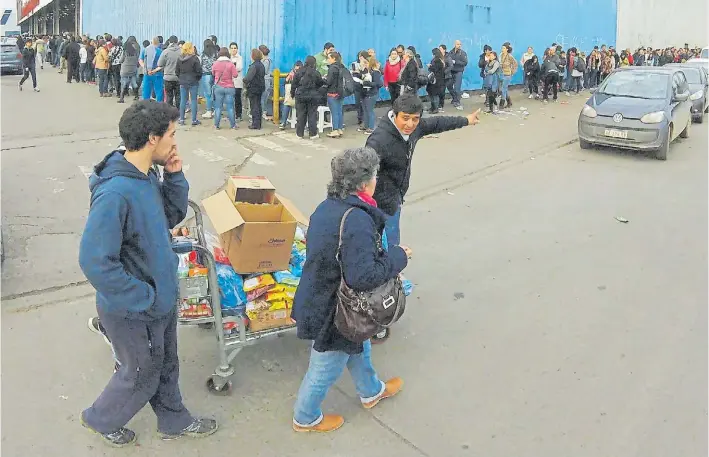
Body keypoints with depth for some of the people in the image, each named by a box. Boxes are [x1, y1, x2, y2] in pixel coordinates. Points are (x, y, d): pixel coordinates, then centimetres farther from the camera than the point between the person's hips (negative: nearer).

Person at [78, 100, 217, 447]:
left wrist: (174, 176, -8)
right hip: (133, 313, -8)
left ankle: (174, 421, 49)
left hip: (161, 298, 8)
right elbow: (95, 263, -32)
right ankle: (101, 419, 44)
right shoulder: (114, 193, -32)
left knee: (166, 366, 26)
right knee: (142, 377, 16)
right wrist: (145, 298, -23)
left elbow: (173, 216, 9)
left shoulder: (147, 176, -5)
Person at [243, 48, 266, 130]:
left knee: (254, 106, -2)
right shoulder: (262, 65, 8)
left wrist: (244, 80, -3)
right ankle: (258, 123, 20)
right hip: (260, 88, 8)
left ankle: (255, 124, -1)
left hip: (253, 89, -8)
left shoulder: (254, 66, -18)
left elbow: (248, 78, -25)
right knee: (258, 105, 14)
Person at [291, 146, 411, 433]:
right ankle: (306, 418, 39)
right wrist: (398, 257, -21)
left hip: (320, 297, 9)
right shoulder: (356, 219, -33)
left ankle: (371, 391, 56)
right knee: (327, 367, 15)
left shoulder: (328, 206, -3)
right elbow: (363, 276, -37)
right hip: (335, 311, -9)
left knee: (358, 347, 31)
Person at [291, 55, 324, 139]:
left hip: (300, 96, 2)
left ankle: (299, 134, 13)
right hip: (313, 97, -2)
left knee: (300, 115, 9)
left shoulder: (299, 72, -1)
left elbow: (294, 84, 2)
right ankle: (313, 134, 5)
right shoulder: (316, 73, -8)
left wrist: (292, 94, 13)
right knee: (312, 115, 5)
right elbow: (320, 83, -1)